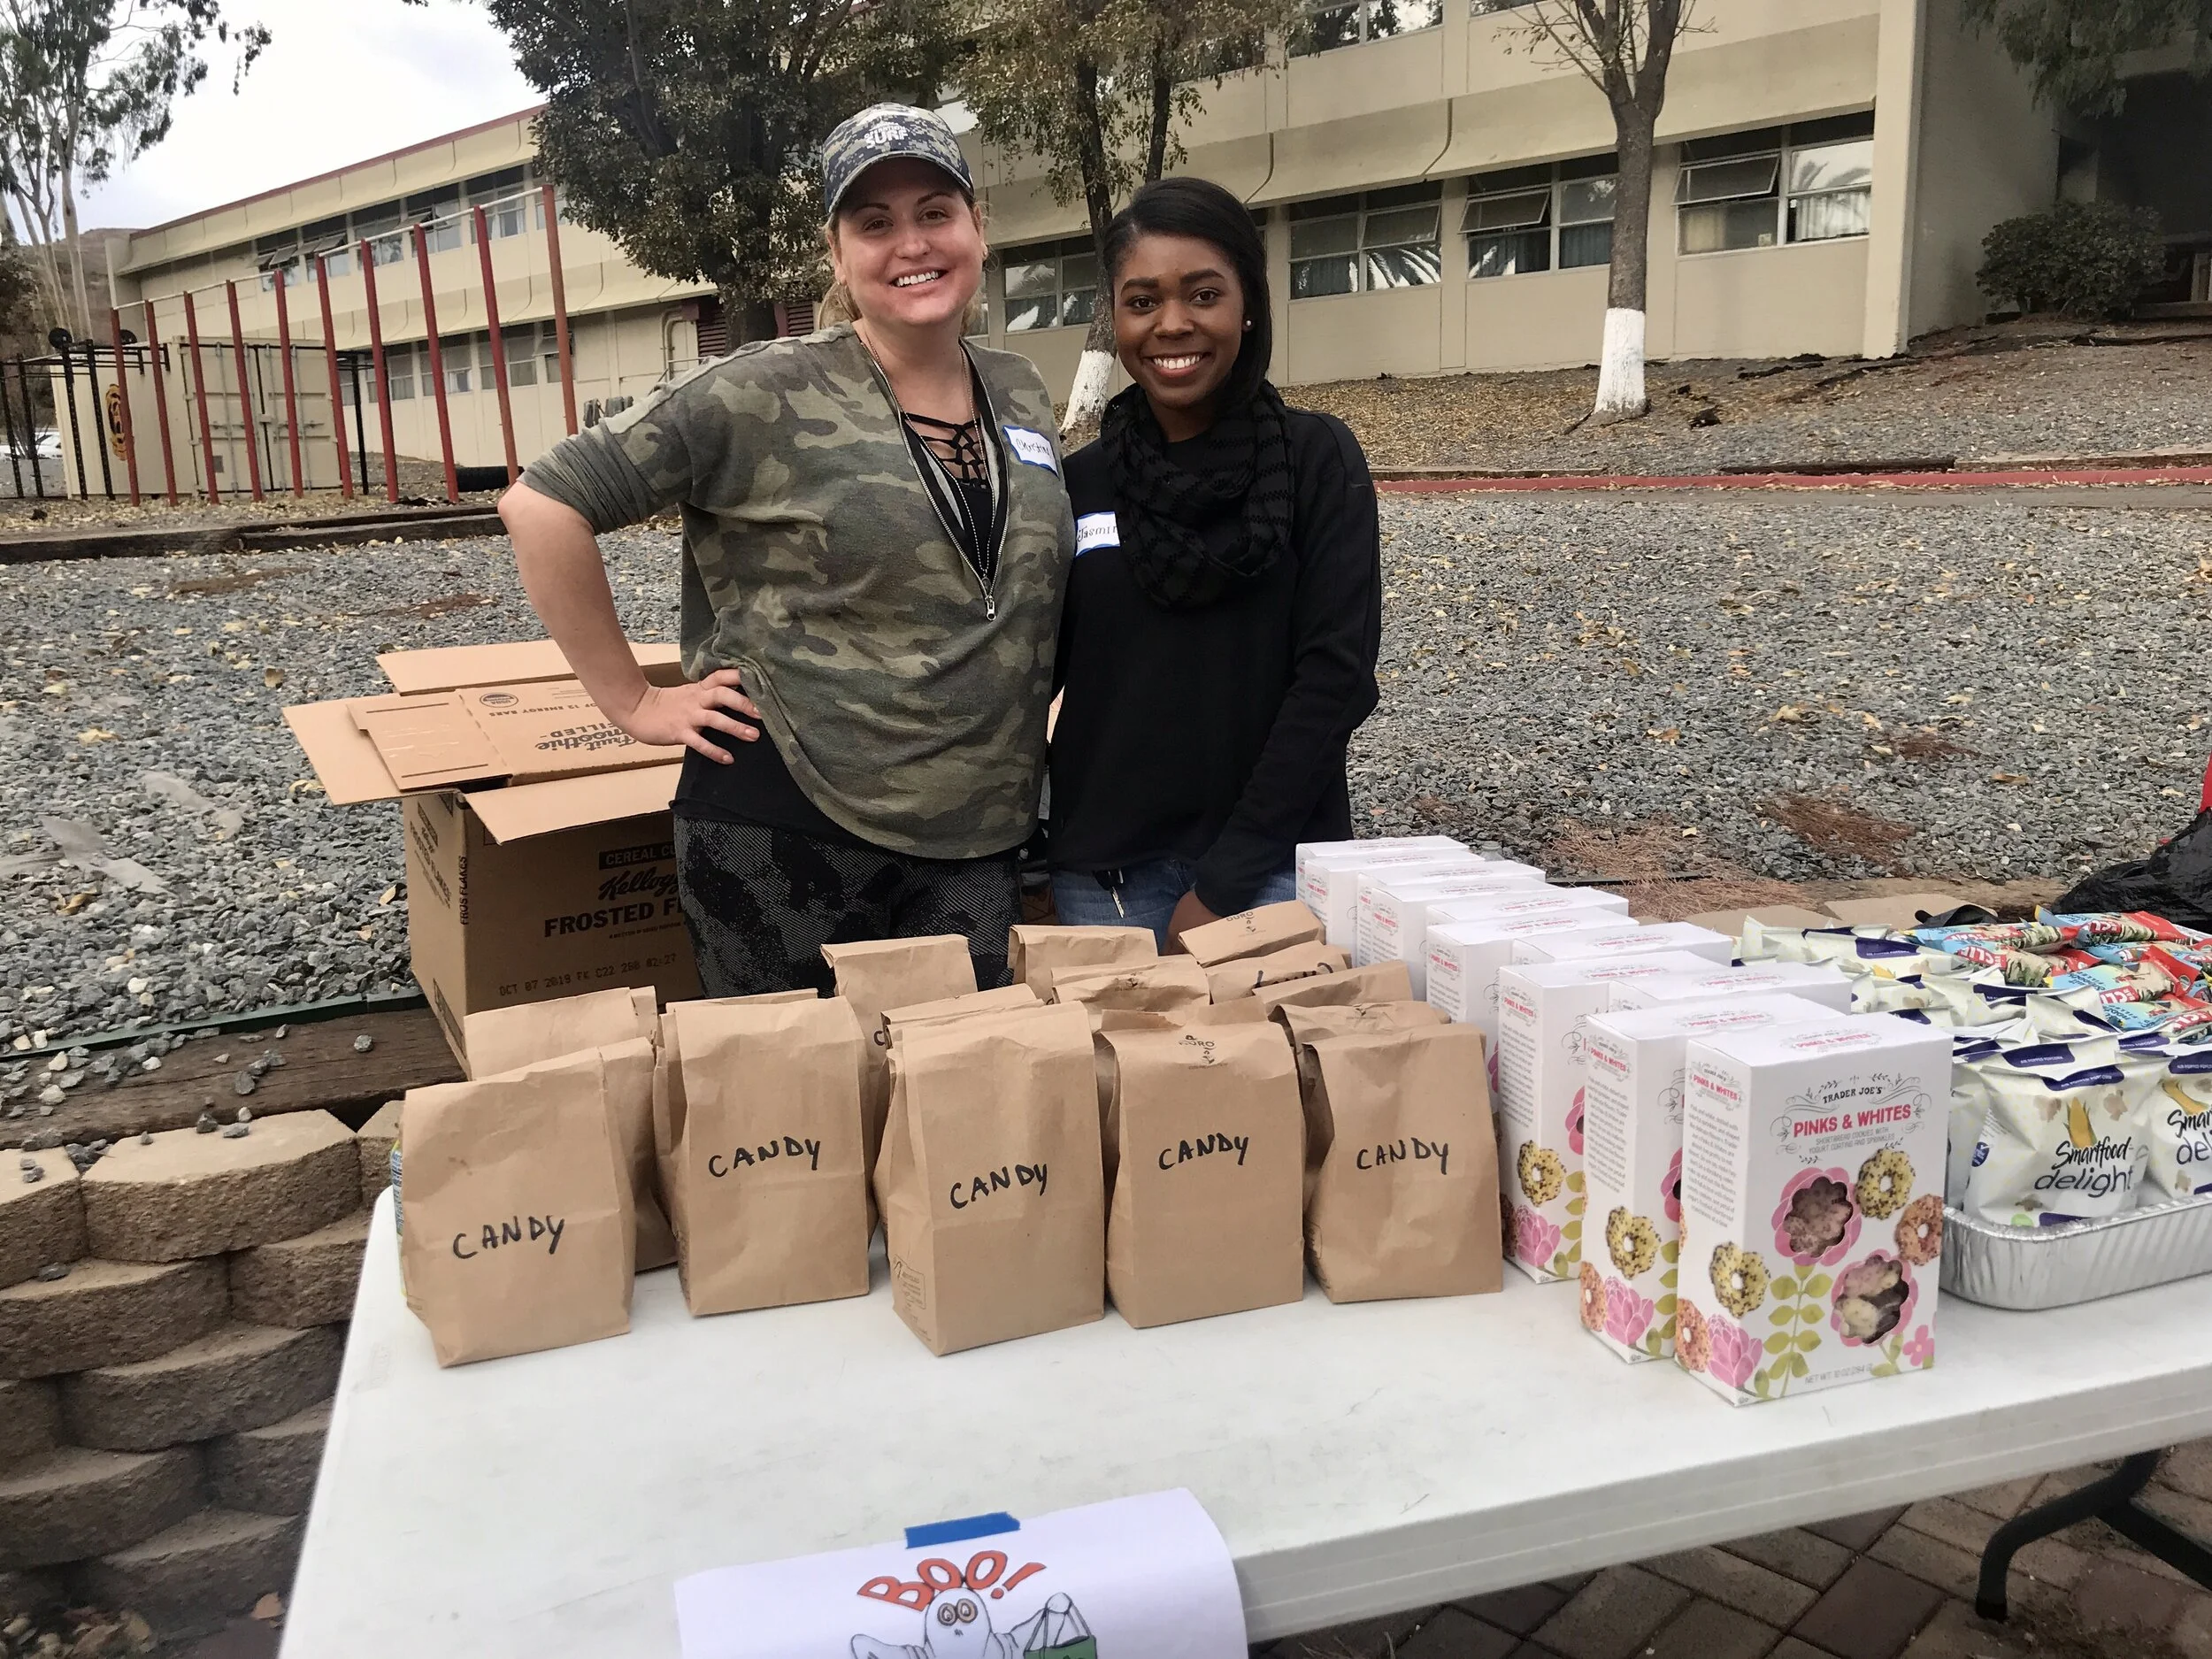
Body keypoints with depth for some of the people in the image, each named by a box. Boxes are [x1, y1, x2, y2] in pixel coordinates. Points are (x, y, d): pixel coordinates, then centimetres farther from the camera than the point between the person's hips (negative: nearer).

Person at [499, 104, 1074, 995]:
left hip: (981, 844, 5)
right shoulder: (766, 395, -9)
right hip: (788, 833, -4)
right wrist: (633, 703, -9)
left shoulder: (1023, 393, 8)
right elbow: (542, 504, -10)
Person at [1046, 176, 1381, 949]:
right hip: (1103, 872, 3)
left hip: (1273, 866, -2)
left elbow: (1336, 674, -9)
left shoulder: (1317, 459, -3)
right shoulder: (1079, 482, 6)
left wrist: (1225, 881, -13)